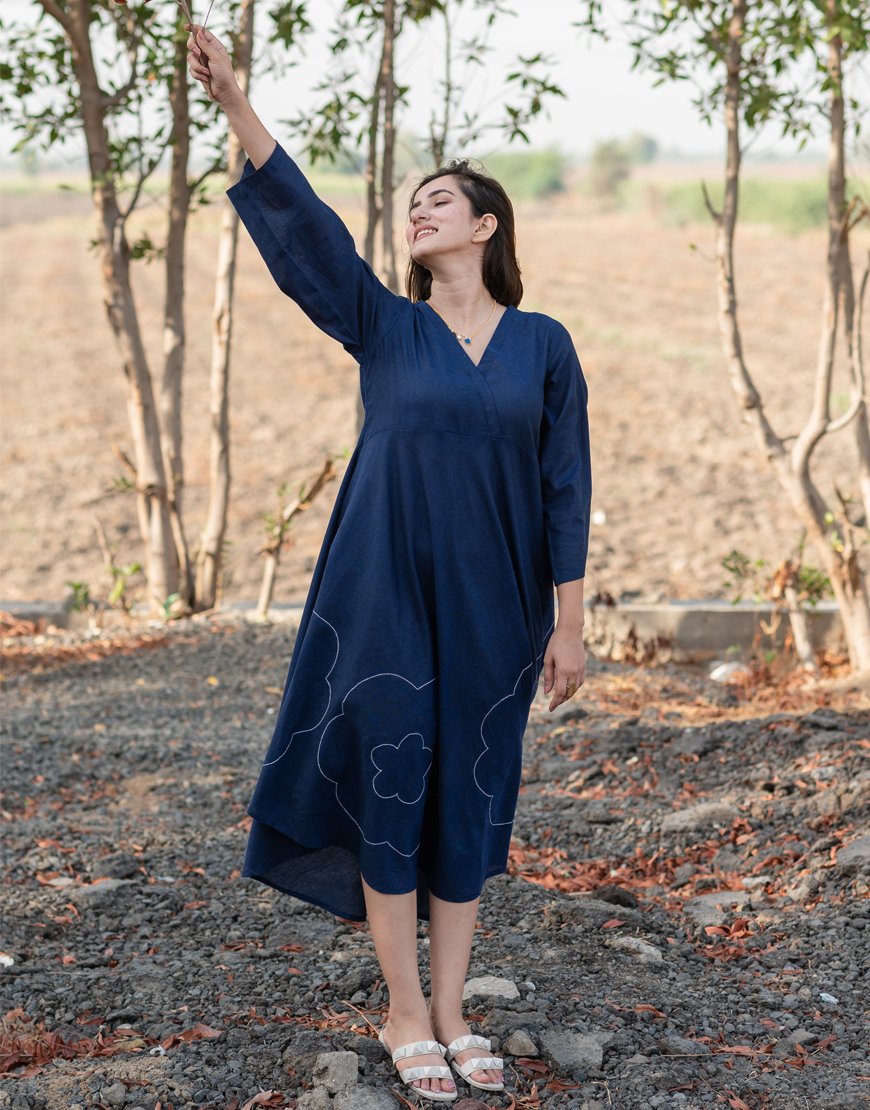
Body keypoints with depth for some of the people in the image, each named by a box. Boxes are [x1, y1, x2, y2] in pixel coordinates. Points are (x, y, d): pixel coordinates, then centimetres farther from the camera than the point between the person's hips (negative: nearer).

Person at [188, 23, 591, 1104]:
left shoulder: (544, 345, 3)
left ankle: (451, 1012, 21)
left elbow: (565, 491, 2)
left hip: (493, 610, 1)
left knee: (470, 801, 8)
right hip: (387, 601, 0)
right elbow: (301, 221, -11)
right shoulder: (385, 327, 2)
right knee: (389, 793, 2)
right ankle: (406, 1017, 15)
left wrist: (569, 625, -1)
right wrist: (234, 102, -22)